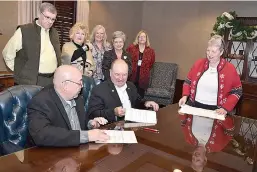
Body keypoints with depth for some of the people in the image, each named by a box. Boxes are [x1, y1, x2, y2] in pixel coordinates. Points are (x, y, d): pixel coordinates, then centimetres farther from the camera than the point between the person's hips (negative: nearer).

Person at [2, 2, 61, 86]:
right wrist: (19, 70, 1)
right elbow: (8, 53, 1)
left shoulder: (54, 33, 12)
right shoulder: (23, 31, -6)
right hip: (29, 81, -5)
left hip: (52, 81, 5)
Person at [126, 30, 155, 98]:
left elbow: (151, 63, 14)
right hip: (132, 76, -1)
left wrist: (145, 70, 11)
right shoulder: (131, 48, -2)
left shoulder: (151, 51, 3)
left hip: (143, 77, 2)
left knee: (140, 95, 6)